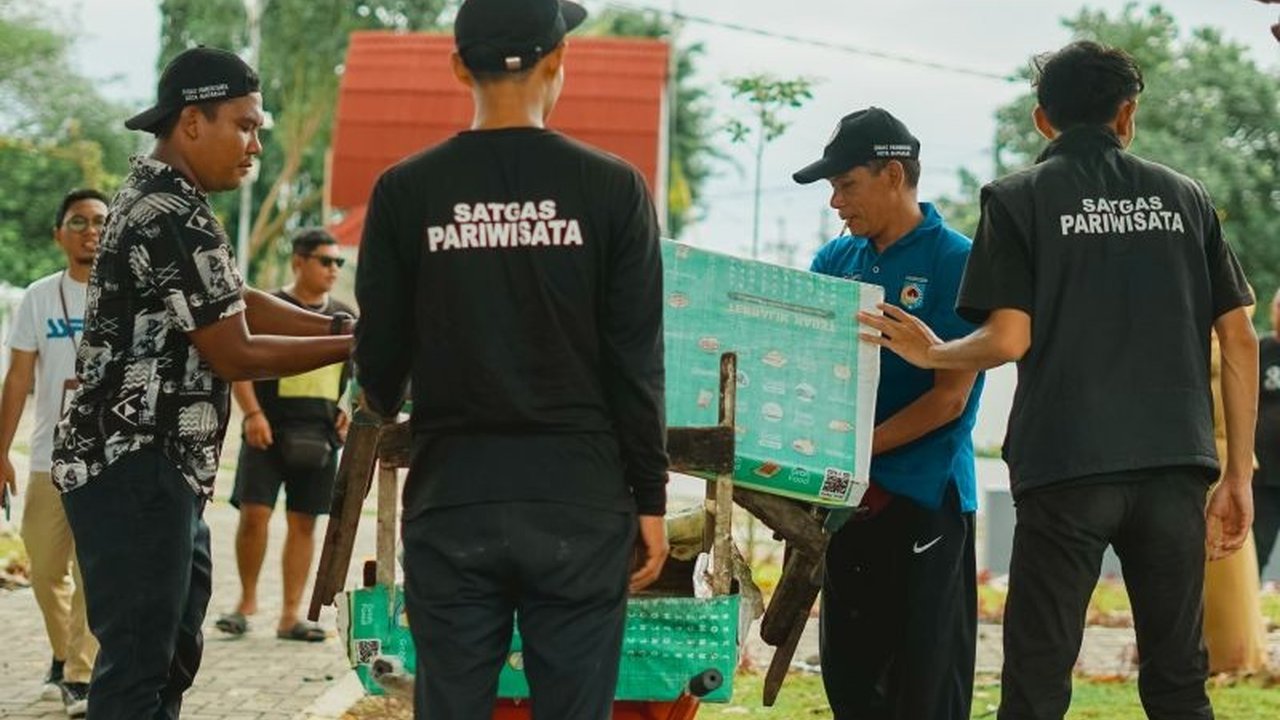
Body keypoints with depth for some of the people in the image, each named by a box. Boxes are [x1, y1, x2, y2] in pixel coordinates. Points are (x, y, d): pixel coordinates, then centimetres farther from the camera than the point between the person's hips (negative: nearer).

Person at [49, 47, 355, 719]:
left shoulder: (152, 196, 14)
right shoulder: (177, 220, -18)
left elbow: (237, 304, 19)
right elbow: (235, 355, -15)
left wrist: (343, 324, 8)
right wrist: (352, 346, -6)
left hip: (152, 466, 11)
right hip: (135, 467, -11)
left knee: (169, 653, 15)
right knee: (137, 664, -10)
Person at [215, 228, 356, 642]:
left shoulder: (344, 317, 14)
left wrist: (349, 412, 5)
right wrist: (253, 413, -14)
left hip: (320, 437, 4)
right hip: (270, 432, -4)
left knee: (303, 523, 5)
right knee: (254, 513, -11)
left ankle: (291, 615, 9)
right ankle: (247, 600, 8)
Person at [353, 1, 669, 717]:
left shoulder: (406, 191, 0)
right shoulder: (612, 188, -3)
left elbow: (379, 357, 7)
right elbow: (636, 363, -2)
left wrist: (384, 421, 30)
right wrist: (651, 497, 6)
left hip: (451, 499, 1)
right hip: (578, 498, -1)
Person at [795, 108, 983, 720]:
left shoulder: (955, 263, -8)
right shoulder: (836, 261, 11)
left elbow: (949, 398, -13)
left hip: (925, 494, -6)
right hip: (850, 496, 7)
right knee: (847, 669, 10)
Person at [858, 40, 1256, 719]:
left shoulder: (1018, 198, 3)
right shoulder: (1183, 197, 12)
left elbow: (1008, 339, -7)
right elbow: (1239, 340, 8)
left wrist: (931, 353, 12)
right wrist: (1238, 475, 12)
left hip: (1066, 466, -3)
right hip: (1174, 463, 3)